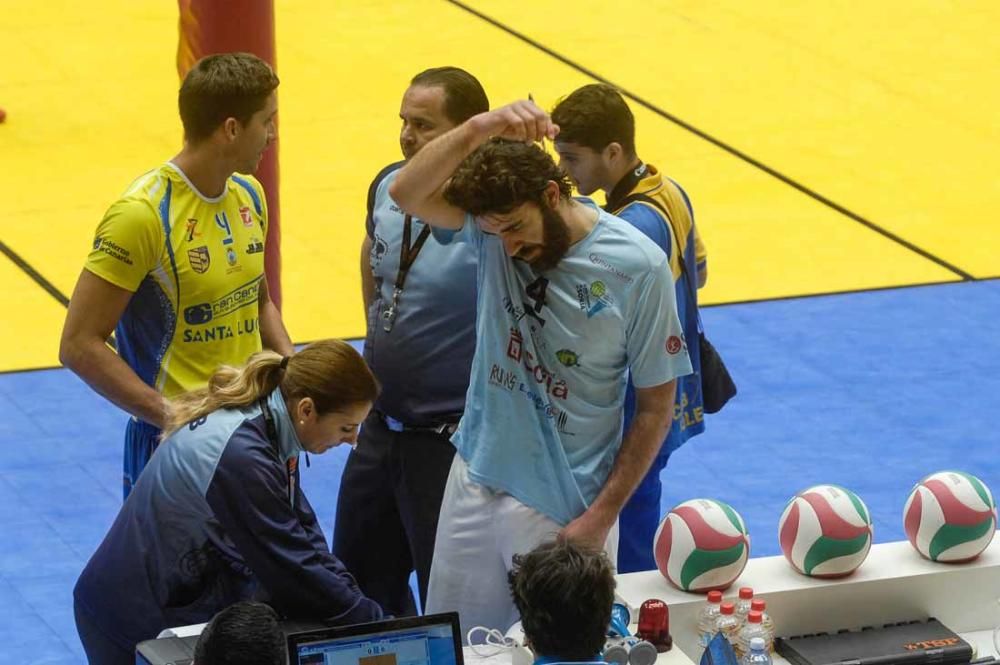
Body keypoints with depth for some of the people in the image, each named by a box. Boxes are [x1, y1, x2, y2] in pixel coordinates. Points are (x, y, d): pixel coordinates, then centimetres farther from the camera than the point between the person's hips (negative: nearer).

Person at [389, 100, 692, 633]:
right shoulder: (493, 222, -7)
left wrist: (602, 514, -10)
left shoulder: (637, 266, -15)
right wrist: (479, 129, -41)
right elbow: (406, 193, -26)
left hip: (565, 508, -4)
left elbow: (656, 404, -8)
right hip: (476, 481, 4)